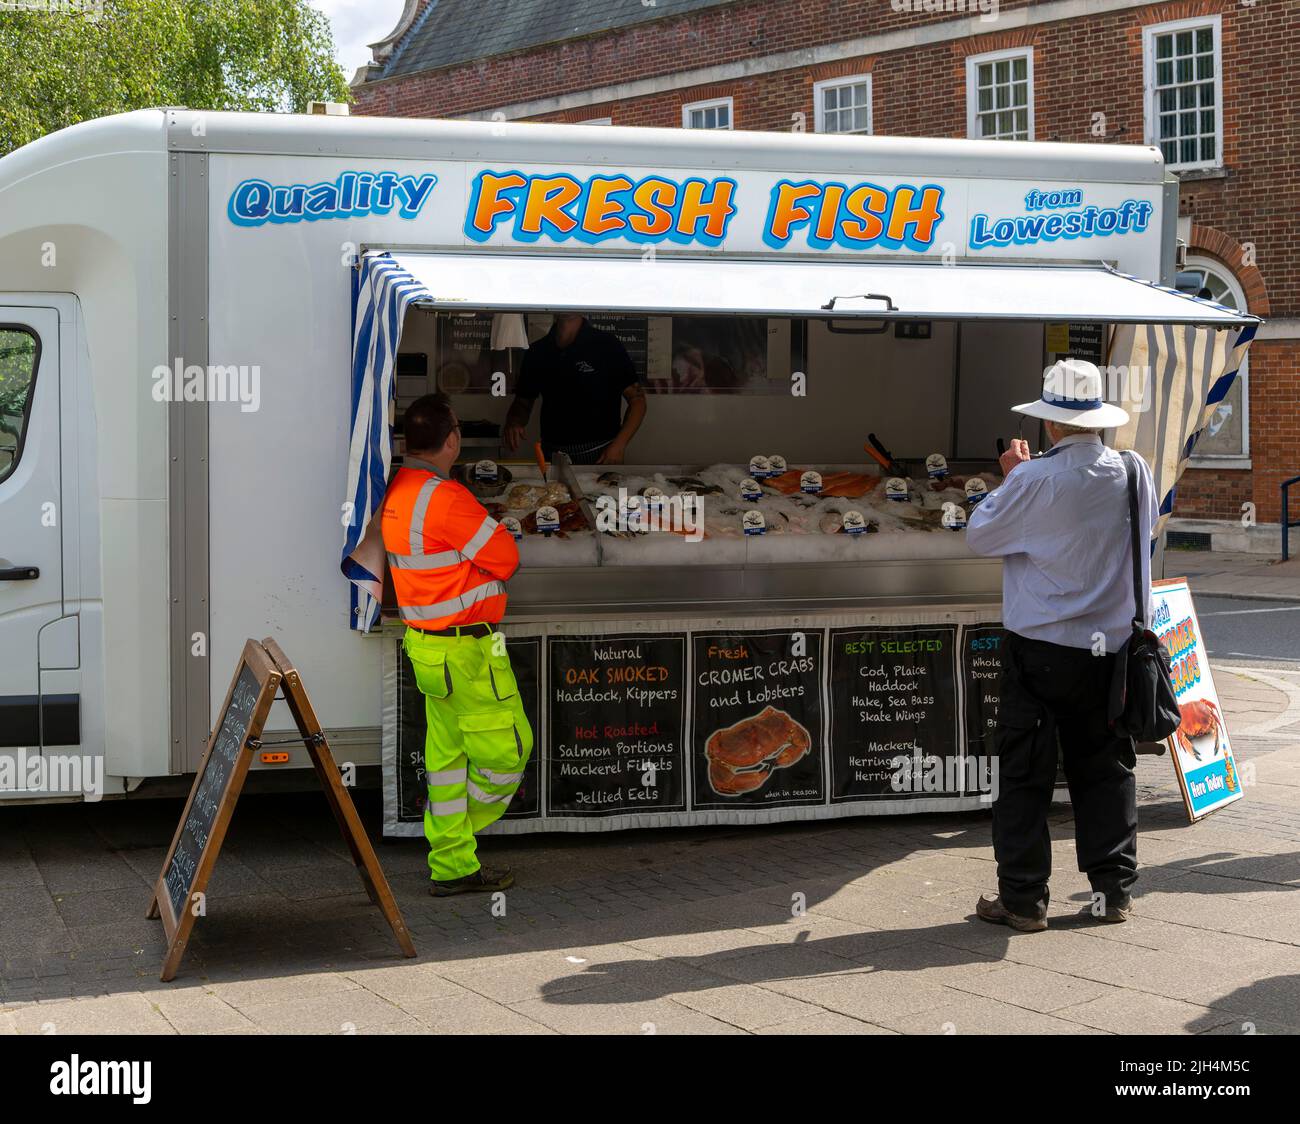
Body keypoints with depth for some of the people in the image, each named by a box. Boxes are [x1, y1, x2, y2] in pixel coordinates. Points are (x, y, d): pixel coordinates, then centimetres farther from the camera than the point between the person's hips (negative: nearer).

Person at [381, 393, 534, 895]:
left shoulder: (395, 492, 6)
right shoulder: (446, 498, -22)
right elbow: (507, 559, -14)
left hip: (425, 644, 10)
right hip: (467, 650, -10)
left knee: (447, 753, 13)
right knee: (507, 746, 5)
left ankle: (452, 864, 19)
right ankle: (464, 829, 19)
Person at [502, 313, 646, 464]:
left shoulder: (606, 345, -3)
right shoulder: (536, 353, 9)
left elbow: (637, 399, -1)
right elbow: (523, 402, 19)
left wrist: (619, 445, -13)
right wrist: (514, 422, -4)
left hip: (600, 456, -4)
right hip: (552, 456, 4)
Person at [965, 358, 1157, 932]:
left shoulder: (1034, 481, -16)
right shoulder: (1134, 473, -2)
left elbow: (979, 534, -4)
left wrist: (1010, 478, 10)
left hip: (1039, 650, -4)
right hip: (1110, 647, 4)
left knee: (1024, 776, 4)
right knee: (1106, 770, 14)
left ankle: (1022, 899, 7)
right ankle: (1113, 889, 18)